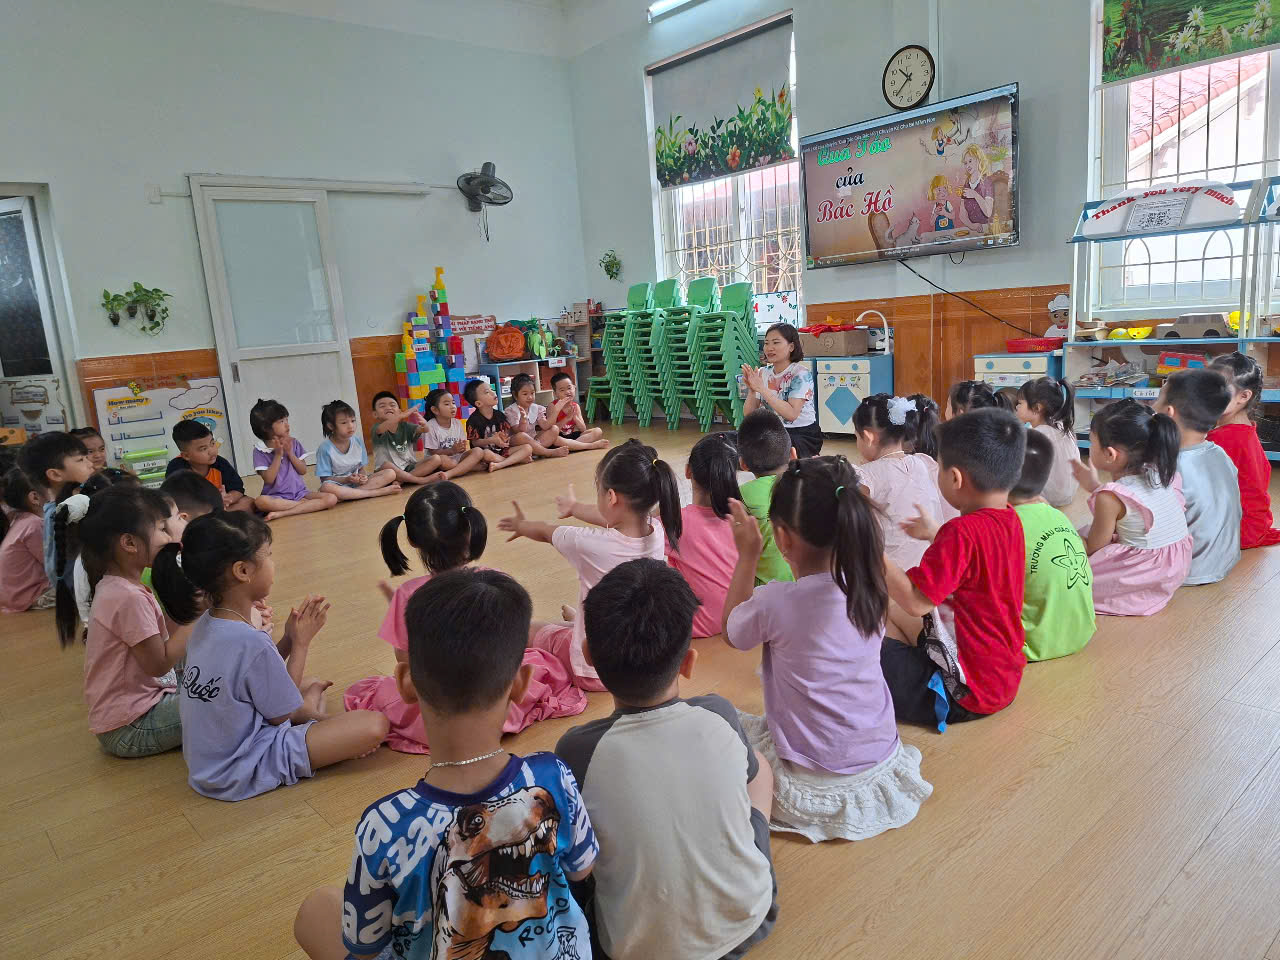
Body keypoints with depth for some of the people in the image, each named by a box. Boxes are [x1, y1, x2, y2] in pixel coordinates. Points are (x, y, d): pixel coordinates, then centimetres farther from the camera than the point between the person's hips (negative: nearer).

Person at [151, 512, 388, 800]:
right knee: (375, 725, -19)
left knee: (313, 684, 28)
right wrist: (301, 643, -7)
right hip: (241, 772, -9)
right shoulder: (251, 642, -29)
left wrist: (289, 638, -3)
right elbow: (281, 714, -14)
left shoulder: (206, 623, -3)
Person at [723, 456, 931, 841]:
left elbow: (730, 632, -2)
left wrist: (748, 554, 0)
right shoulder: (869, 588, -12)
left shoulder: (773, 603, -25)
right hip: (882, 762, 6)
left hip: (812, 786, -5)